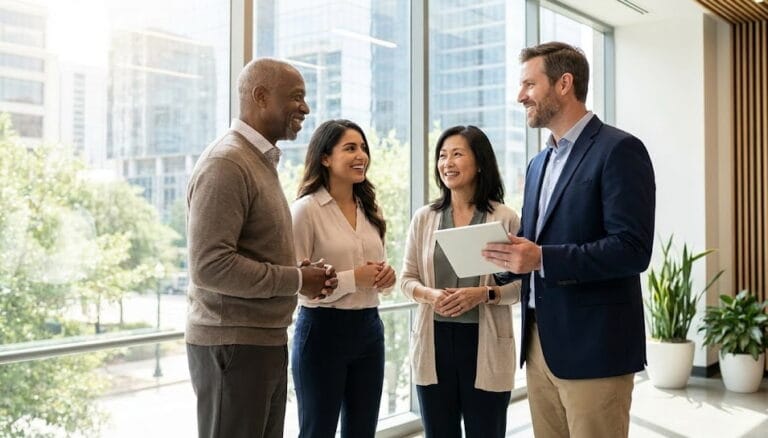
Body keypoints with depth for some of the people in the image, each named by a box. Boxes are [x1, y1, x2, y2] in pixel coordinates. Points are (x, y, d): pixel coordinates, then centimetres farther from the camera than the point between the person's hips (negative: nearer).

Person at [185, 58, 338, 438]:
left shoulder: (260, 160, 15)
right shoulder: (225, 164, -16)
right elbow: (209, 265, -23)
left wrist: (300, 271, 2)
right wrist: (296, 280, -15)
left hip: (265, 340, 9)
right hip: (233, 344, -9)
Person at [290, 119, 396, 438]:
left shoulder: (369, 209, 11)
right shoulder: (306, 209, -10)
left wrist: (386, 277, -4)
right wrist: (353, 279, -21)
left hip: (369, 330, 7)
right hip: (323, 331, -6)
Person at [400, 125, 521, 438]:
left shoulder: (505, 218, -3)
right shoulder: (424, 217, 6)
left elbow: (521, 283, -2)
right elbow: (407, 279, 8)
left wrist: (486, 294, -20)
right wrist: (429, 294, -12)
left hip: (485, 343, -2)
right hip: (434, 341, 3)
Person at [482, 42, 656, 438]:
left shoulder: (619, 150, -9)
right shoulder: (538, 164, 17)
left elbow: (633, 249, -18)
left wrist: (542, 258, -25)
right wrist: (506, 257, 0)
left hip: (593, 346, -7)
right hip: (539, 343, 8)